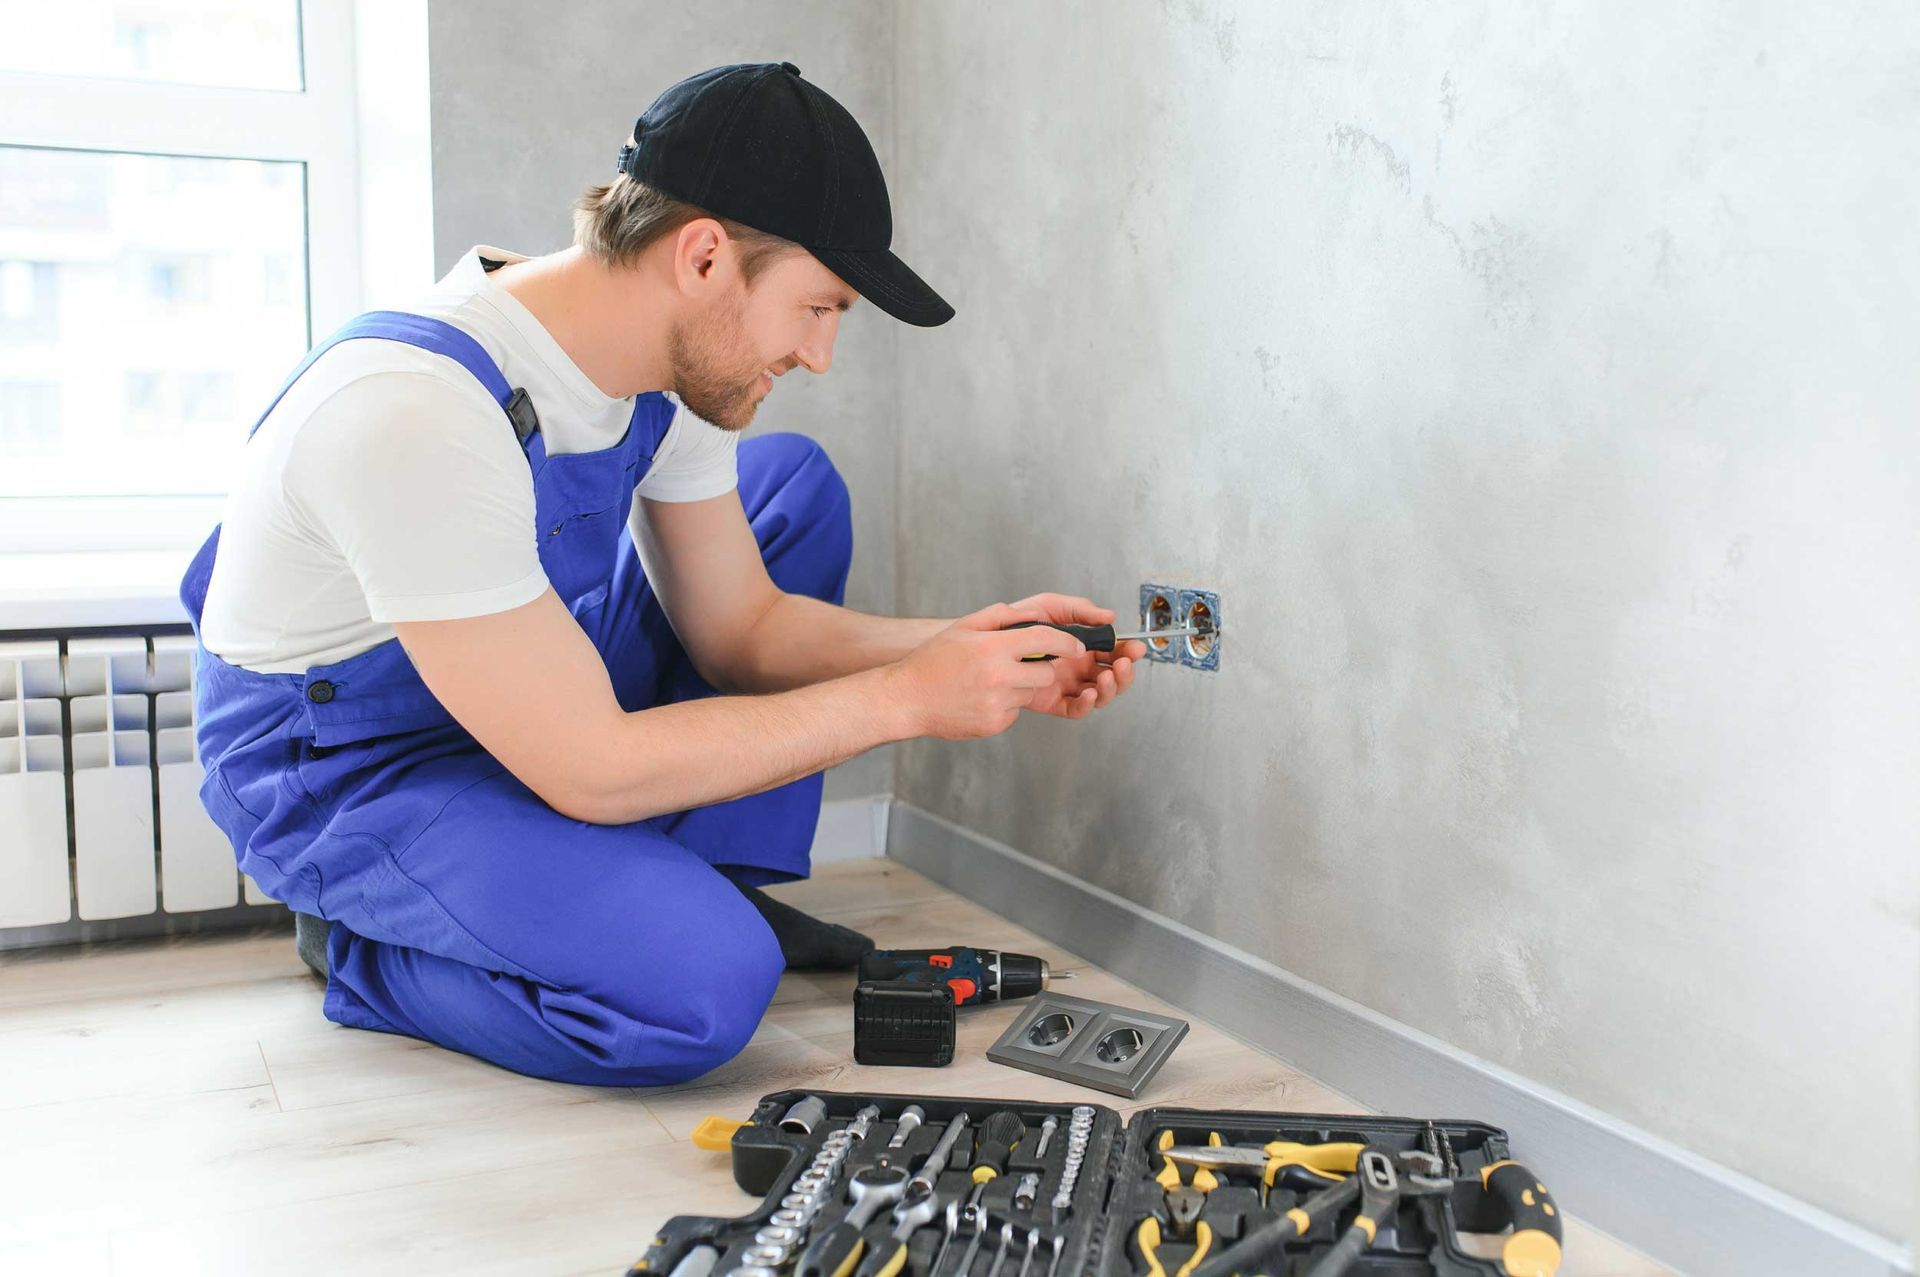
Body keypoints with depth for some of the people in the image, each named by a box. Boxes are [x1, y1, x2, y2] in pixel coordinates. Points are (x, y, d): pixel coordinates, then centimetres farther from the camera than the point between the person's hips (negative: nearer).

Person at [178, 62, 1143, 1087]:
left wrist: (969, 650, -14)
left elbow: (742, 628, 1)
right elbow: (591, 772, -31)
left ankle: (722, 890, 5)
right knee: (704, 986, -30)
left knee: (796, 484, 4)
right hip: (340, 774, -8)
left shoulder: (675, 354, -9)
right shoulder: (419, 415, -35)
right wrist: (903, 697, -27)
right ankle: (359, 952, -2)